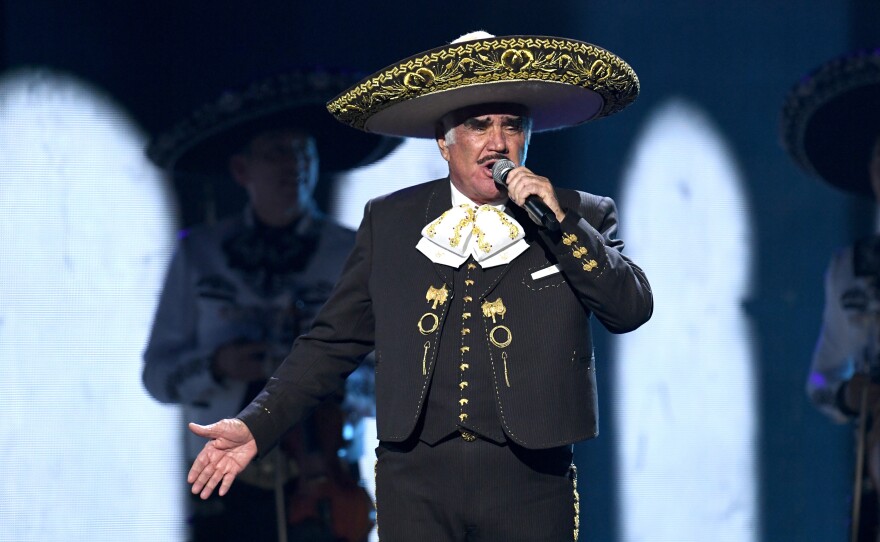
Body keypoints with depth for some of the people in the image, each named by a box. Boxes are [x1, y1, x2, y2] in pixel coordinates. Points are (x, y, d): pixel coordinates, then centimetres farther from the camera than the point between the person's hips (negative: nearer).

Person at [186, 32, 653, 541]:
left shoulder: (583, 217, 7)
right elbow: (335, 340, 11)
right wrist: (255, 426, 2)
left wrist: (559, 220, -12)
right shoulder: (389, 220, 10)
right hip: (416, 481, 1)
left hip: (531, 483, -1)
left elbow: (632, 309, -5)